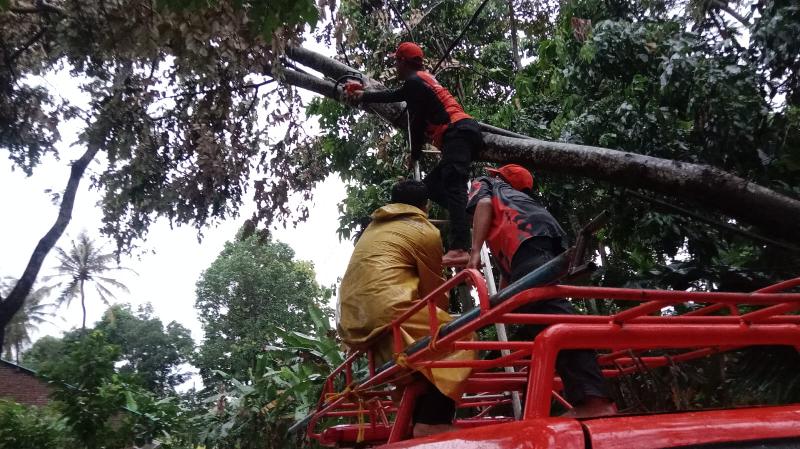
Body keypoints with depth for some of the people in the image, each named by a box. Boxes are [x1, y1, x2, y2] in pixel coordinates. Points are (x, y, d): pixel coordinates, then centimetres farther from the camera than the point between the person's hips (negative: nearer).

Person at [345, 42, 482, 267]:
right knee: (432, 184, 9)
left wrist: (415, 154, 10)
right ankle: (466, 217, -8)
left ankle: (460, 248, -40)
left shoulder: (413, 80, 1)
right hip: (465, 133, 10)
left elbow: (417, 121, -3)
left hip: (459, 132, -10)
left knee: (452, 186, -25)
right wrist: (364, 96, 58)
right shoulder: (422, 79, 32)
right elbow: (394, 96, 47)